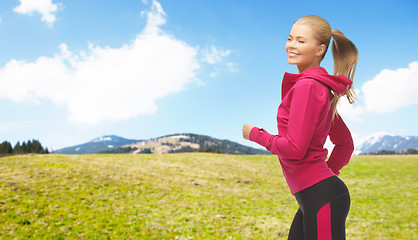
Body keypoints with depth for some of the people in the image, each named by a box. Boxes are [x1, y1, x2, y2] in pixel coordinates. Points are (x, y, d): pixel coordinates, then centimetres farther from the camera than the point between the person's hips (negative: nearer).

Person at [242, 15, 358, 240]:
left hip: (321, 197, -10)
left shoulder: (306, 86, -16)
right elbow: (346, 144, 19)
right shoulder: (321, 86, 13)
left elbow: (294, 148, -20)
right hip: (314, 197, 10)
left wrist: (254, 133, -7)